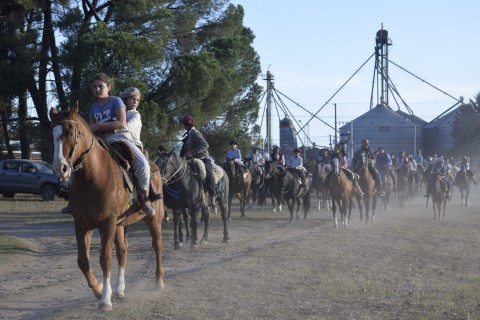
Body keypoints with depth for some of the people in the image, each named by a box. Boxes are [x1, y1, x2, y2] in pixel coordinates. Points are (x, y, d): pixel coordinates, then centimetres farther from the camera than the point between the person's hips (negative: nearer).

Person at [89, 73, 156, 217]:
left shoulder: (116, 101, -1)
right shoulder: (94, 107, 15)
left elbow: (122, 123, -15)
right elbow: (92, 127, 19)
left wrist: (98, 126, -17)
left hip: (121, 138, -5)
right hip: (102, 141, 5)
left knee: (143, 164, -30)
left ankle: (144, 199, -13)